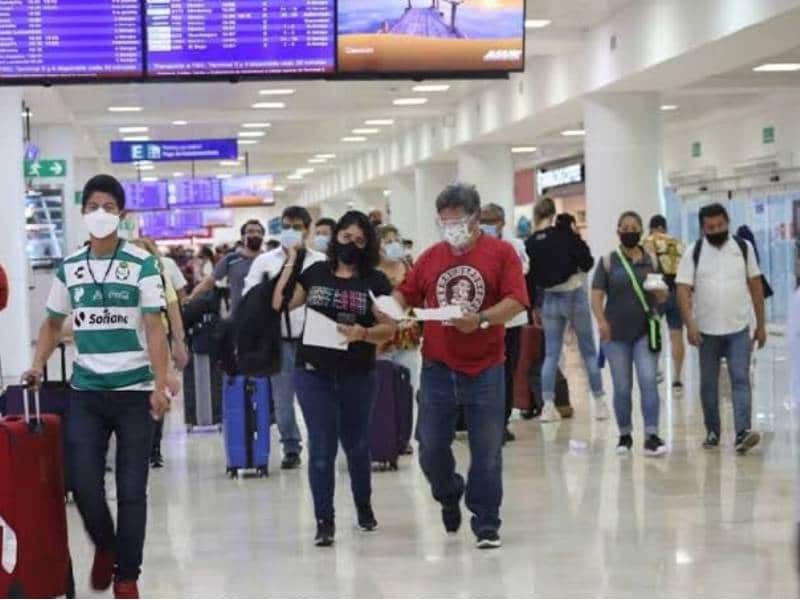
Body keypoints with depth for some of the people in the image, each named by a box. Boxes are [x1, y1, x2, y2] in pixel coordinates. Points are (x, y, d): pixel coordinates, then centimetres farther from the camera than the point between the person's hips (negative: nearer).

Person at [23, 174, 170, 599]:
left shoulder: (141, 265, -4)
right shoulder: (68, 267, 6)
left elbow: (154, 328, -7)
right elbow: (53, 323, 17)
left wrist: (160, 385, -16)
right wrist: (38, 366, 2)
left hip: (133, 391, -3)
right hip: (85, 392, 3)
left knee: (131, 489, 2)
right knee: (84, 484, 0)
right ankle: (105, 547, 29)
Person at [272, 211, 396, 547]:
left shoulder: (375, 281, 1)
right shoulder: (315, 273, 6)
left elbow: (388, 329, -5)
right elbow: (279, 305, 2)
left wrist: (362, 333, -23)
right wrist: (290, 263, 1)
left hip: (358, 375, 0)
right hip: (314, 373, 0)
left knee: (356, 445, 14)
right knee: (321, 448, -1)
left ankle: (364, 506, 37)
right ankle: (324, 522, 6)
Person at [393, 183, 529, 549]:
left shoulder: (501, 253, -1)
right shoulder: (431, 257, 9)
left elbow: (517, 301, -11)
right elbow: (406, 293, 15)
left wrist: (481, 319, -25)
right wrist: (394, 306, -8)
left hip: (484, 368, -3)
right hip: (437, 368, 3)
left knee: (487, 451, 1)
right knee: (431, 446, 5)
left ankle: (486, 524, 12)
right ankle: (449, 496, 34)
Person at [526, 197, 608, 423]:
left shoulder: (531, 243, -5)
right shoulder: (567, 235, -13)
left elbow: (530, 277, 0)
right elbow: (587, 262, -12)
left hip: (550, 300, 2)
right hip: (575, 296, -2)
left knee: (551, 354, 9)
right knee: (589, 351, 8)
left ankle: (548, 406, 3)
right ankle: (599, 403, 12)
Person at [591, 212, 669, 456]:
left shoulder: (651, 261, 7)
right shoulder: (608, 262, 2)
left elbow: (663, 298, 11)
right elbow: (597, 295, -3)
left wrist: (660, 293, -13)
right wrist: (601, 321, -19)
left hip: (645, 332, 0)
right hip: (616, 334, 0)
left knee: (648, 382, -10)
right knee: (622, 388, 6)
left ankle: (651, 436, -11)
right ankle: (625, 435, 21)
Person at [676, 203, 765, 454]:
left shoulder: (743, 248, 3)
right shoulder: (693, 253, -2)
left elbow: (755, 286, 8)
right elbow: (683, 290, -7)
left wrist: (761, 324, 7)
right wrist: (690, 324, -19)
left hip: (739, 329, 0)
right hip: (707, 330, 0)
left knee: (740, 379, -10)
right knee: (709, 384, 9)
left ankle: (742, 433, -17)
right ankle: (712, 431, 22)